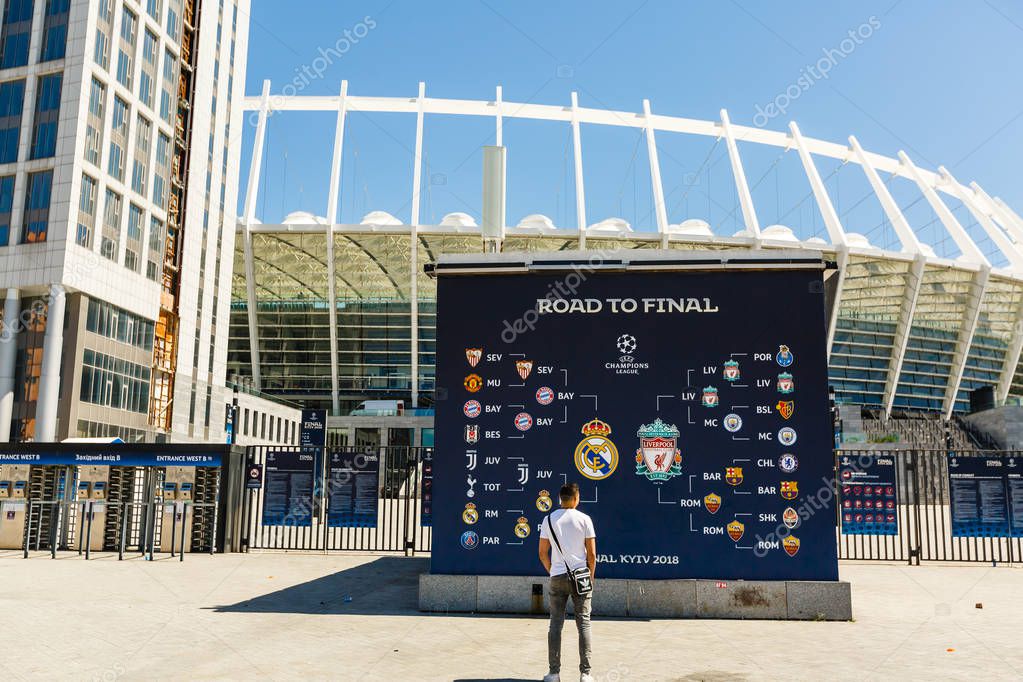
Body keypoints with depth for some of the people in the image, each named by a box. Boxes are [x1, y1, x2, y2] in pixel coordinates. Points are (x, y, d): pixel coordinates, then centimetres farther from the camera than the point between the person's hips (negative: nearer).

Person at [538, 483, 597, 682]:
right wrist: (591, 576, 9)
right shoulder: (584, 519, -3)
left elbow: (543, 553, 4)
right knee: (583, 624, 4)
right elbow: (592, 554, -4)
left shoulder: (549, 519, 2)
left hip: (557, 577, 2)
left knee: (556, 624, 6)